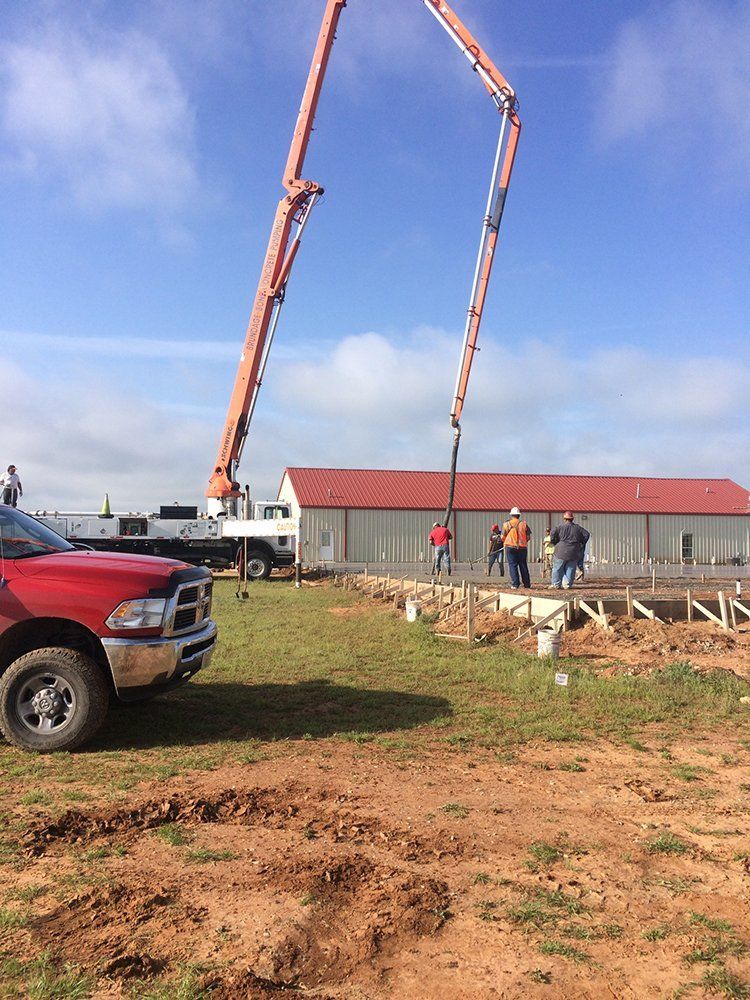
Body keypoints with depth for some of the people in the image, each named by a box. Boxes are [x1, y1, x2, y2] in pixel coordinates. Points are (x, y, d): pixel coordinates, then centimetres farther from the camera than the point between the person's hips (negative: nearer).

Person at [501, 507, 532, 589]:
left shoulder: (506, 524, -1)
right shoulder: (524, 524, 2)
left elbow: (503, 537, 4)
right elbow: (528, 536, 4)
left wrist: (505, 542, 25)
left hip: (510, 547, -2)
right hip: (522, 547, 2)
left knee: (512, 565, 0)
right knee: (523, 565, 11)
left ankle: (515, 584, -7)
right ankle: (527, 584, 16)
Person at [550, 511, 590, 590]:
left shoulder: (561, 526, -2)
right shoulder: (577, 527, 9)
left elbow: (553, 534, -11)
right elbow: (586, 535, 10)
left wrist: (556, 543, 4)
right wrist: (581, 544, 18)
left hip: (562, 551, -3)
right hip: (574, 553, 3)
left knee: (558, 568, 5)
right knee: (570, 569, 8)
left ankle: (556, 584, 4)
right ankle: (567, 584, 4)